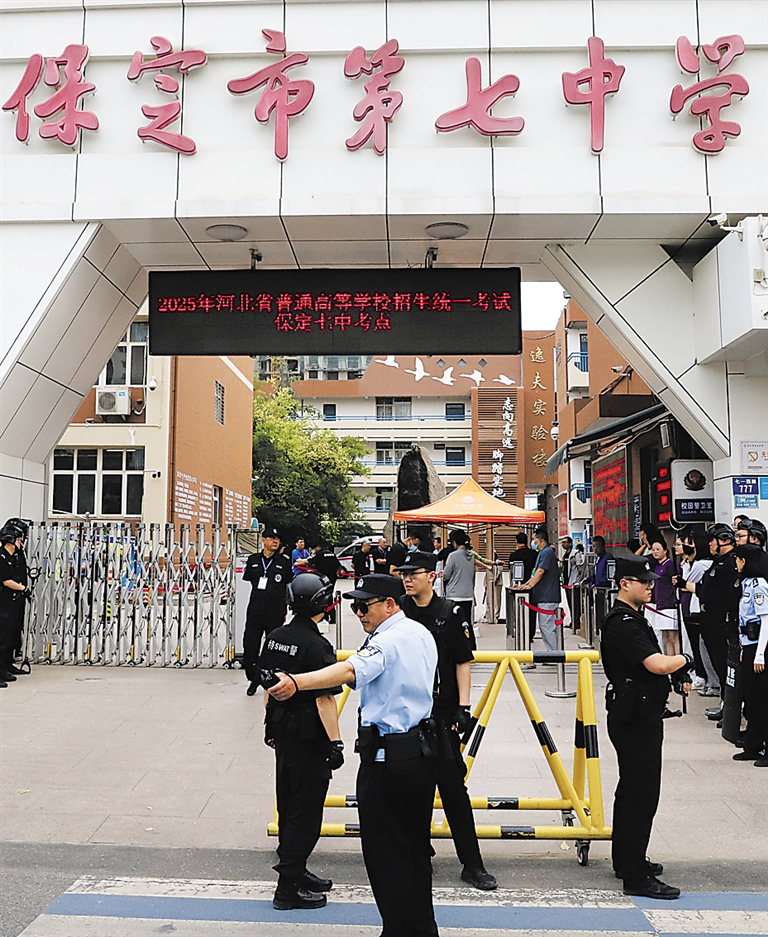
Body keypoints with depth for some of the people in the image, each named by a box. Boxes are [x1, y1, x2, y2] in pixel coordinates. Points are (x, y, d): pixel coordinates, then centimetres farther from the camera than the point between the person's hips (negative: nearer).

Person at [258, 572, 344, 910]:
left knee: (288, 805, 19)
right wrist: (335, 742, -16)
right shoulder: (317, 646, -21)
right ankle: (288, 888, 11)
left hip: (282, 731, 8)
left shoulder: (274, 638, 3)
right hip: (309, 737, -8)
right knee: (305, 811, 3)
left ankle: (294, 871, 34)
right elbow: (324, 699, -21)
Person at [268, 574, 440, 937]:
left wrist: (296, 682, -52)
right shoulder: (421, 634, 9)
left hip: (387, 757, -10)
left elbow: (349, 670, -39)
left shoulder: (386, 642, -20)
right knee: (416, 846, 20)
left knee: (384, 852, 4)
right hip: (423, 748, 10)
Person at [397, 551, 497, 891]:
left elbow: (463, 663, 0)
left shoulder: (451, 613, -3)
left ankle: (472, 864, 8)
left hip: (441, 713, -2)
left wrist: (463, 707, -6)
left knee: (452, 786, -1)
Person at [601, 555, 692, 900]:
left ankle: (626, 860, 31)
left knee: (631, 790, 19)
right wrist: (684, 659, -8)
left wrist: (678, 675, 3)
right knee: (642, 795, -6)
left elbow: (651, 662, 21)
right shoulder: (622, 624, -20)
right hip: (635, 719, -11)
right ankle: (636, 877, 2)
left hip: (638, 716, 11)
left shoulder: (632, 618, 14)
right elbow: (657, 664, -28)